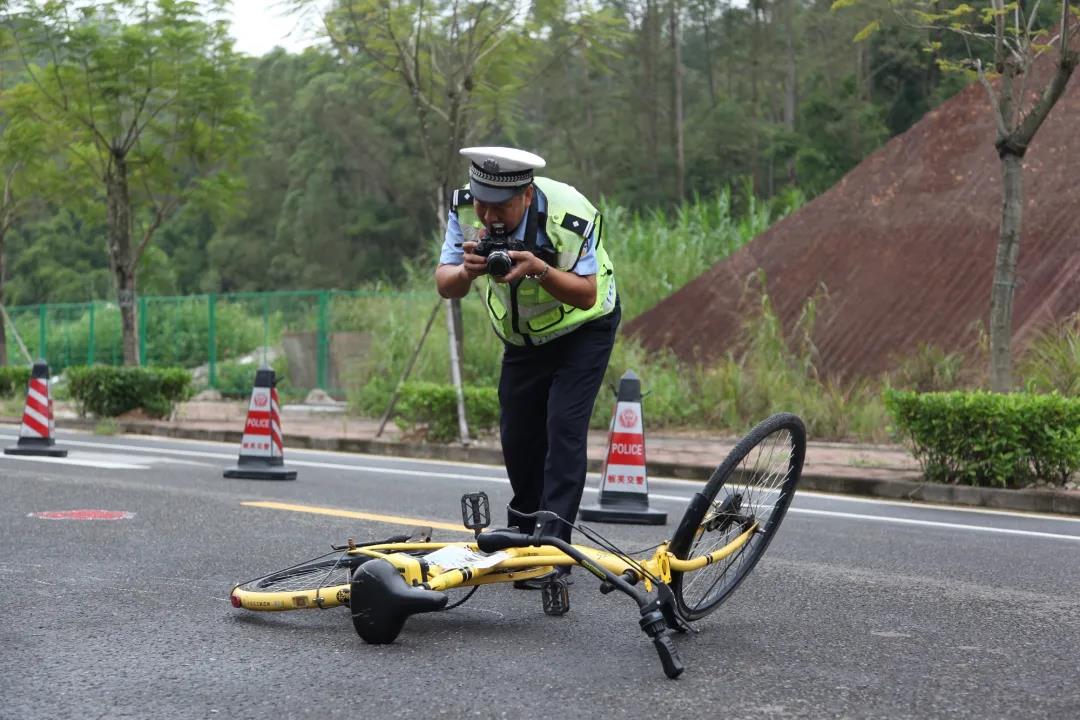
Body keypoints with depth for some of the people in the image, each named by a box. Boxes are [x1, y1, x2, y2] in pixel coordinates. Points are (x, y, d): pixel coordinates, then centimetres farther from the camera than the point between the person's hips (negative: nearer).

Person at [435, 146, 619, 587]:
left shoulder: (570, 216, -34)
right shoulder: (464, 208, -22)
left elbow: (587, 294, -29)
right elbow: (445, 286, -19)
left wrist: (538, 269, -46)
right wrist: (467, 270, -43)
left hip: (582, 330, -5)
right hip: (522, 335, 5)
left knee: (563, 428, -17)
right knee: (517, 435, 7)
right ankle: (524, 537, 29)